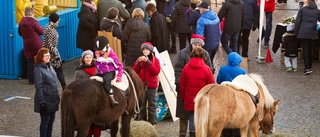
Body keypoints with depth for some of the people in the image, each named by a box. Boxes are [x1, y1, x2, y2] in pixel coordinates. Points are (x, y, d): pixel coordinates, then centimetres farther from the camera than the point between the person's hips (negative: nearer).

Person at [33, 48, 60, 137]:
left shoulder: (50, 66, 8)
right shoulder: (39, 70, -16)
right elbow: (39, 87, -18)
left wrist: (57, 96, 16)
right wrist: (42, 102, -21)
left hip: (53, 100, 8)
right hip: (45, 101, -8)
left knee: (51, 120, 16)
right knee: (45, 121, 2)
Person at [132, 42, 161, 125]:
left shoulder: (155, 60, 1)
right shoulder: (140, 59, 8)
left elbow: (157, 71, -14)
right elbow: (134, 71, -1)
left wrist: (148, 62, -19)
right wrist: (139, 62, -15)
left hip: (152, 86, -2)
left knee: (152, 105, 3)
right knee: (141, 105, 7)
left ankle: (152, 122, 8)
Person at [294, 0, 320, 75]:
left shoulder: (302, 10, 5)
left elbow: (297, 22, 1)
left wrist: (296, 33, 5)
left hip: (303, 33, -2)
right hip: (313, 34, 2)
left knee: (305, 50, -1)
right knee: (311, 51, 11)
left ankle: (307, 68, -6)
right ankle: (310, 67, 18)